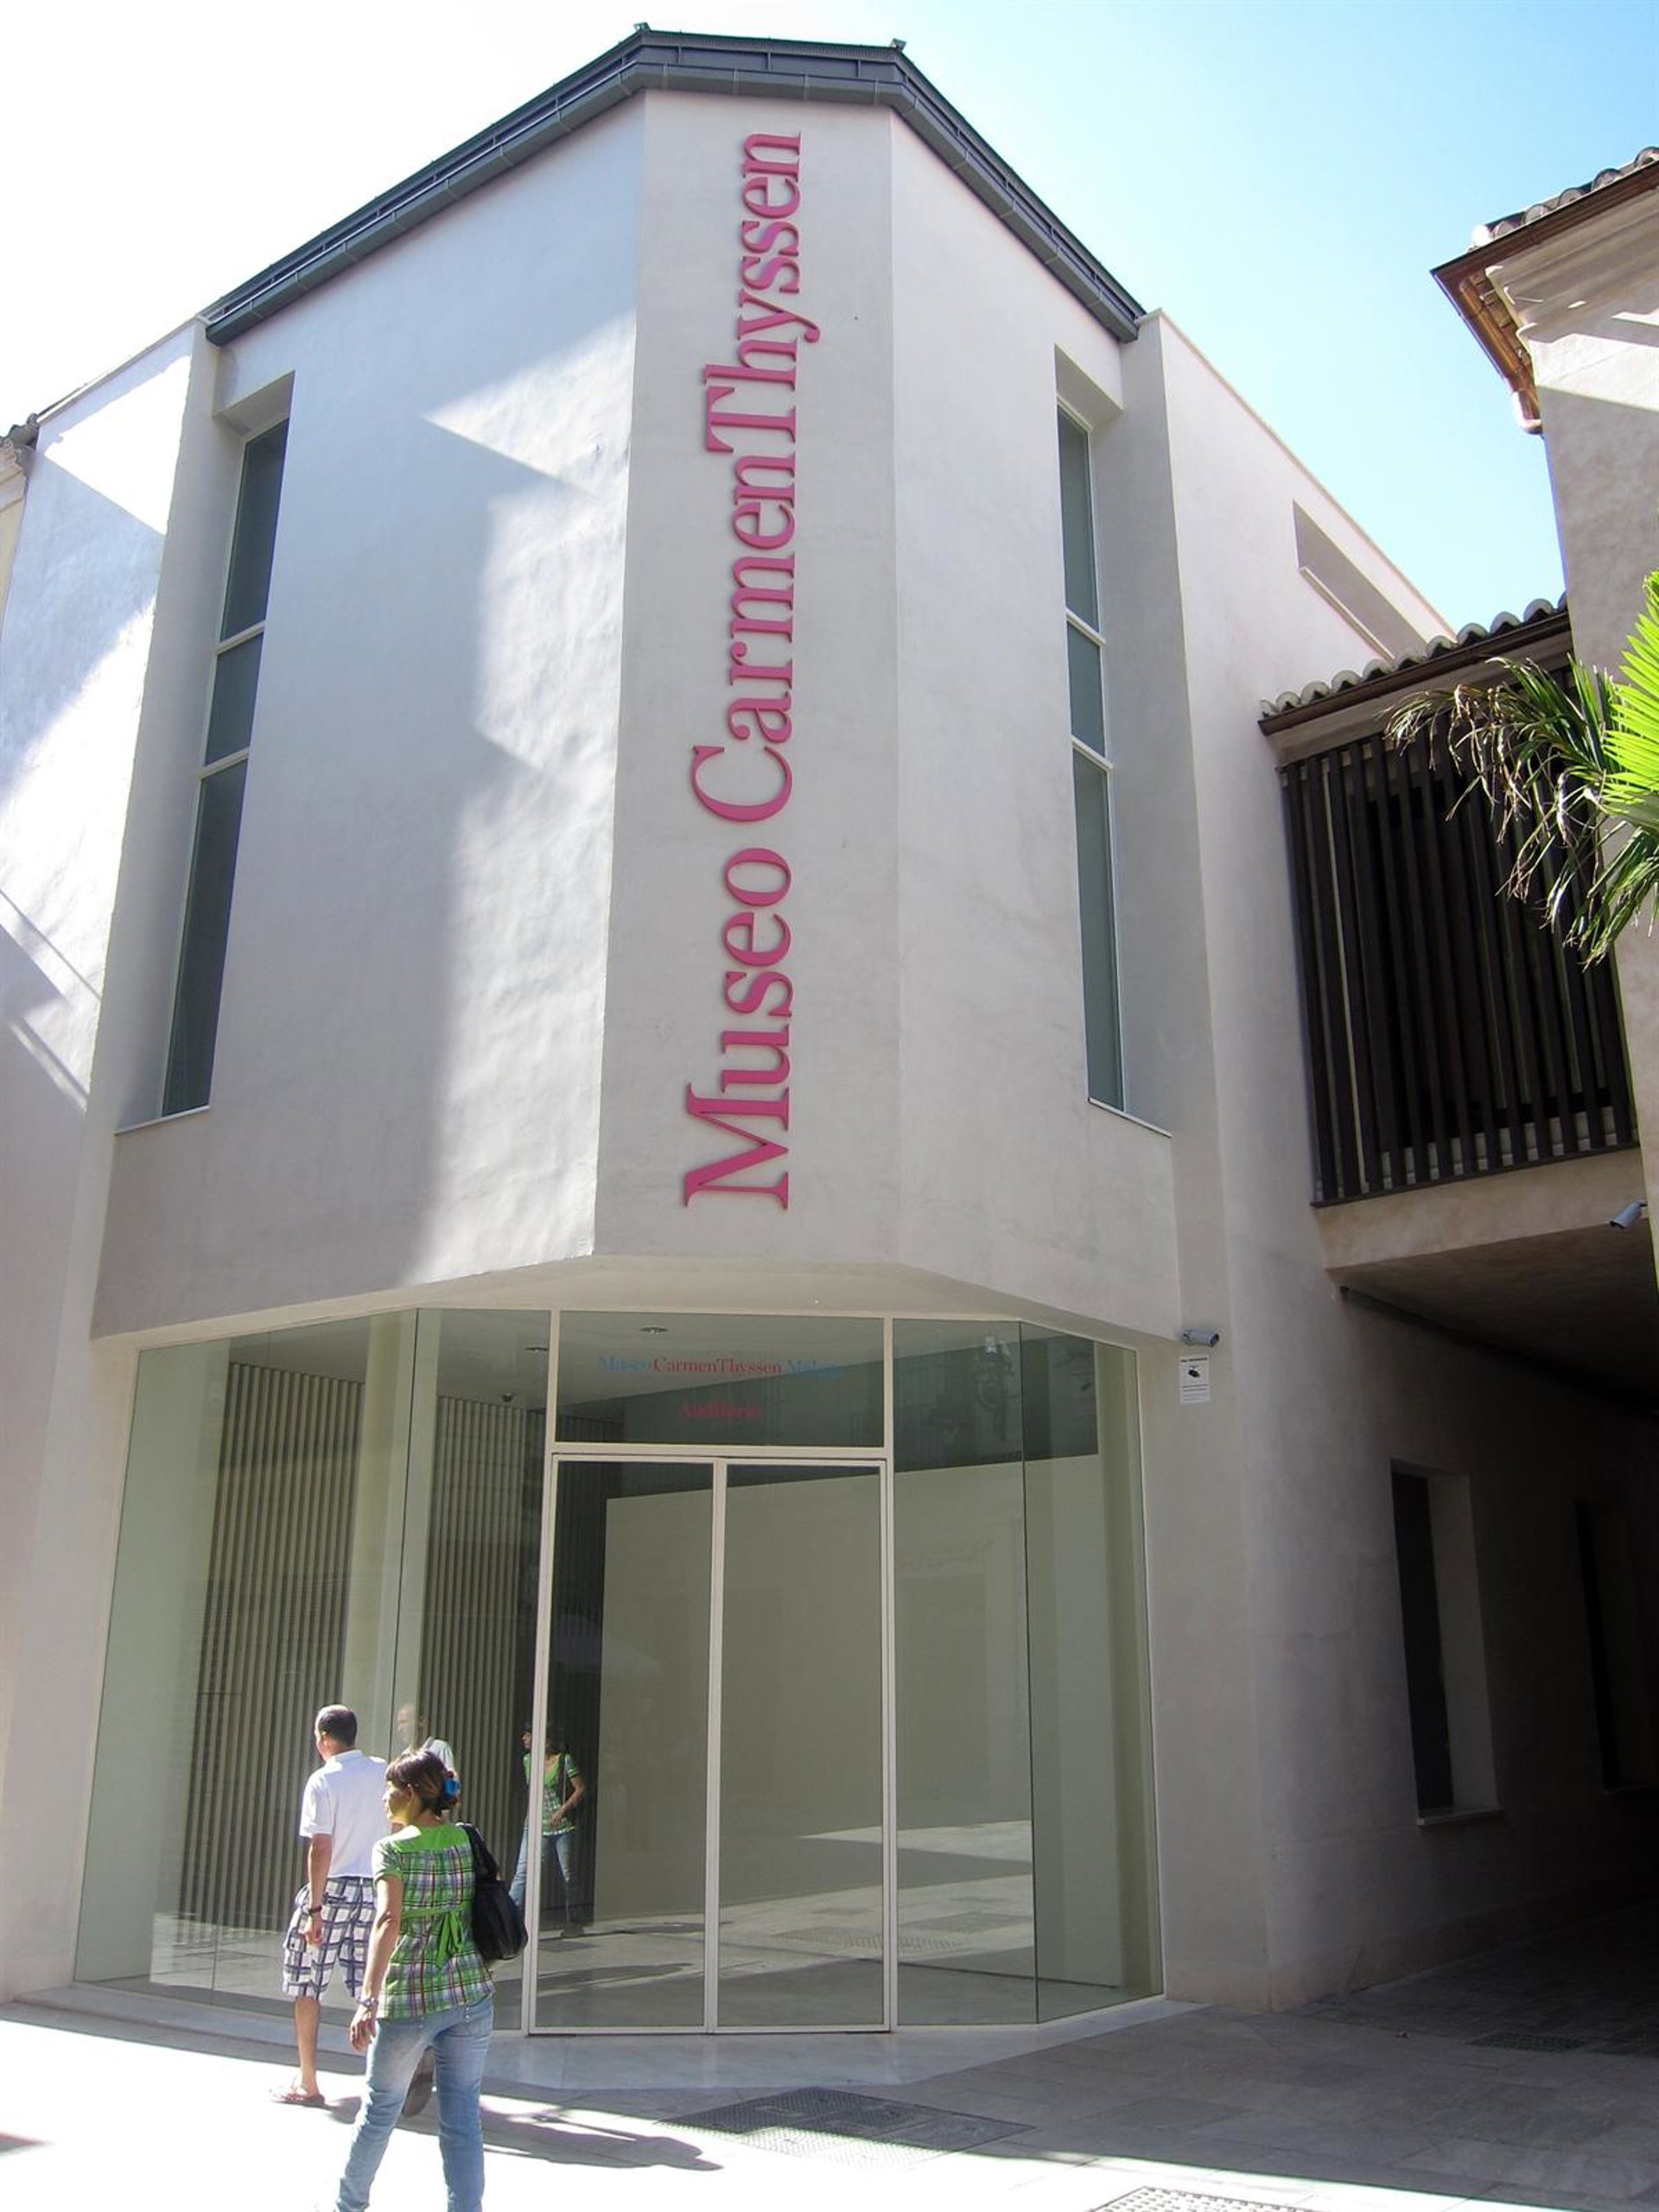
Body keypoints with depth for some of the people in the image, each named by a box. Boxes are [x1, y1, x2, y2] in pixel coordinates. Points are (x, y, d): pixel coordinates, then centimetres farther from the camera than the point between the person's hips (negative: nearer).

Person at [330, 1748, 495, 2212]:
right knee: (463, 2117, 8)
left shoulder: (393, 1848, -8)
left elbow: (389, 1921, -20)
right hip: (472, 1994, 3)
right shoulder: (467, 1840, 4)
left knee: (380, 2109, 18)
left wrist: (368, 2000, -23)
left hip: (409, 1998, -3)